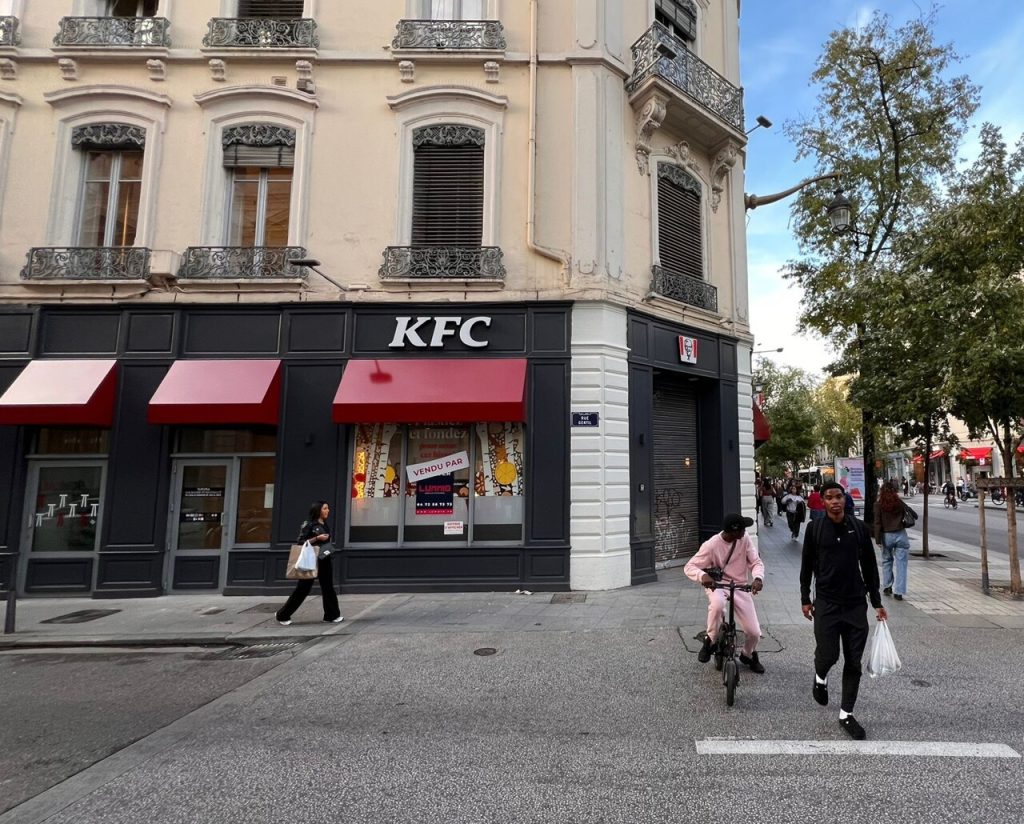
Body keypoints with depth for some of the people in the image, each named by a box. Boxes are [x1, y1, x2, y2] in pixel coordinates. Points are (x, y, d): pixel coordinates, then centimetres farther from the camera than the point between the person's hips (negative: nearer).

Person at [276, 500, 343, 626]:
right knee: (302, 589, 0)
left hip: (324, 560, 7)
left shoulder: (325, 525, 12)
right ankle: (283, 615, 15)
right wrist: (317, 538, -21)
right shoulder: (309, 524, -10)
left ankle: (332, 615, 13)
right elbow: (300, 542, -14)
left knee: (328, 587, 6)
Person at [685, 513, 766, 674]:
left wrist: (758, 578, -31)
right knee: (717, 605, -40)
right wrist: (703, 575, -40)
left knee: (754, 632, -4)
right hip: (717, 586, -4)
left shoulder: (745, 540, -8)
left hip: (740, 587, 4)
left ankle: (748, 655, 33)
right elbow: (689, 567, -17)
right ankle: (710, 641, -12)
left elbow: (756, 562, -7)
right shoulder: (711, 545, -18)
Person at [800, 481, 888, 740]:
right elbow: (807, 566, 4)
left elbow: (869, 566, 7)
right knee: (828, 655, -3)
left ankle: (846, 714, 19)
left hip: (856, 604, 2)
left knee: (853, 662, 6)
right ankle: (820, 677, 33)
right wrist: (805, 598, 3)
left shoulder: (859, 527, 1)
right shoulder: (815, 529, -3)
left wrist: (877, 602, 7)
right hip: (826, 604, -2)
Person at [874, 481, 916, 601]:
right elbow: (914, 515, 1)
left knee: (887, 561, 19)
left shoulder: (879, 505, -5)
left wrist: (877, 539, -5)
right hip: (900, 535, 0)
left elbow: (877, 523, -8)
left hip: (886, 536, 0)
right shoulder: (899, 503, 0)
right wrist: (905, 520, 20)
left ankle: (887, 586, 18)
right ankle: (898, 592, 0)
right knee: (901, 563, 4)